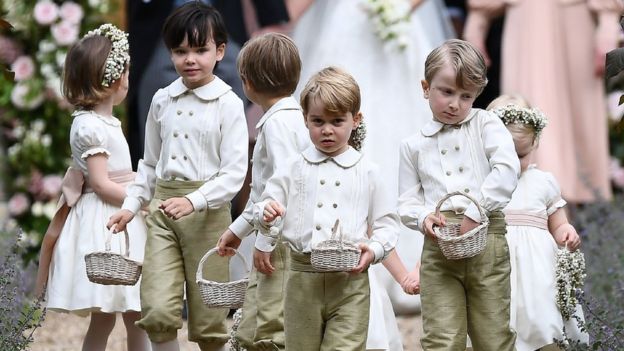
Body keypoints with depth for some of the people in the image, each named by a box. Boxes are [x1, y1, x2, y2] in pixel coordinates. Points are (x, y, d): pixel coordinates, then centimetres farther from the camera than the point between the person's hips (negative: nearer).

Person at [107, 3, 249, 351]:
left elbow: (234, 173, -10)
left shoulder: (228, 104, -4)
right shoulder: (162, 101, 10)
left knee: (208, 319, 3)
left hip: (208, 211, -3)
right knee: (157, 311, -10)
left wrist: (194, 201, -22)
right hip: (162, 208, 3)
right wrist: (131, 205, 9)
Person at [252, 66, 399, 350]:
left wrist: (374, 250, -11)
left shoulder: (367, 173, 5)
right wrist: (266, 214, -13)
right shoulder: (294, 169, 8)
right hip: (303, 275, 2)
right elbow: (266, 205, 10)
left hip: (350, 280, -2)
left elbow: (386, 222, 8)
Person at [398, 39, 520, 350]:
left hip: (487, 242, -1)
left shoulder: (486, 124, 8)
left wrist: (475, 212, -15)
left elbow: (507, 170, -8)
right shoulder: (413, 146, 15)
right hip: (439, 248, 1)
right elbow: (407, 202, 15)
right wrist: (423, 218, -9)